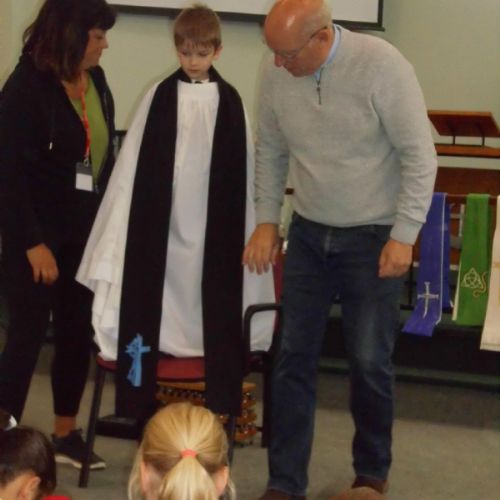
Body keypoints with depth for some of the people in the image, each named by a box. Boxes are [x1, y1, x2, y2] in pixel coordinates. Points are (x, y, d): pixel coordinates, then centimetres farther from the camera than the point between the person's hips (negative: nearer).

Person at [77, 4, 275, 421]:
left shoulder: (230, 101, 2)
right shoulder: (161, 95, 0)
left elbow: (240, 170, 5)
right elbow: (139, 164, 2)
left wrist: (240, 225, 3)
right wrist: (140, 216, -1)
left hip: (212, 221, 0)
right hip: (164, 218, 0)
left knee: (211, 303, 4)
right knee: (158, 298, 2)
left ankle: (216, 405, 12)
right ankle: (146, 403, 10)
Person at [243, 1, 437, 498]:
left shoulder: (381, 66, -21)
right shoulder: (276, 72, -8)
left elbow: (419, 155, -15)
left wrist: (403, 236, -16)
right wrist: (266, 221, 2)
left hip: (372, 237, -4)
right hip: (308, 233, 4)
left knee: (369, 362, 2)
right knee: (293, 358, 4)